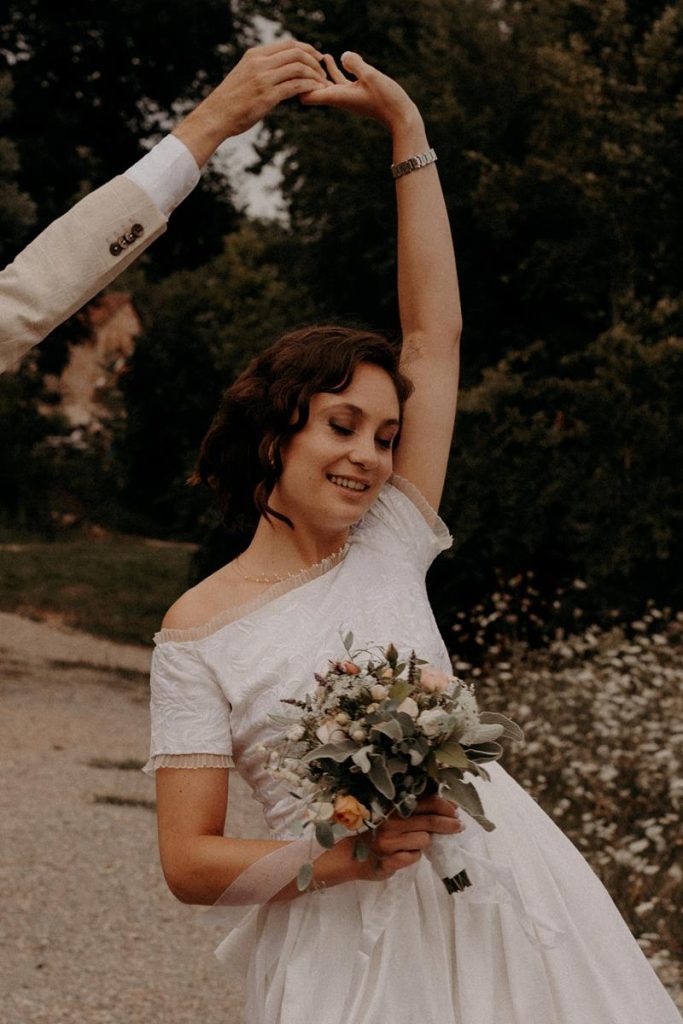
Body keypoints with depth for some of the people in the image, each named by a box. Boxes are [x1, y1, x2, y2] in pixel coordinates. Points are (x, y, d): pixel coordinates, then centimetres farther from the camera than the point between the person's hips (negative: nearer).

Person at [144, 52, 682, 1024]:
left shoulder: (390, 548, 7)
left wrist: (408, 131, 5)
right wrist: (335, 859, -19)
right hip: (346, 942, -3)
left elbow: (436, 333, 6)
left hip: (498, 897, 3)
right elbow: (189, 862, -4)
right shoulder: (199, 629, -2)